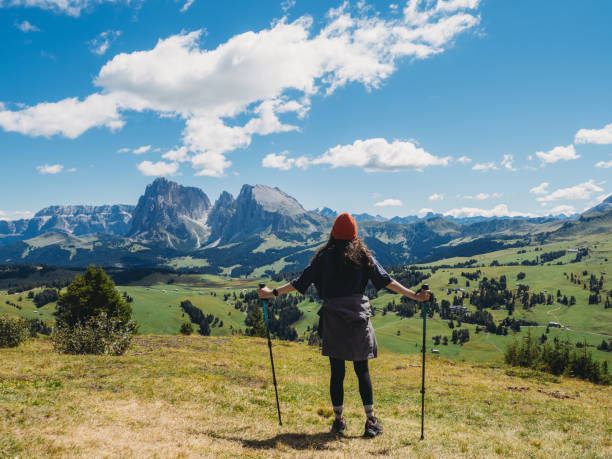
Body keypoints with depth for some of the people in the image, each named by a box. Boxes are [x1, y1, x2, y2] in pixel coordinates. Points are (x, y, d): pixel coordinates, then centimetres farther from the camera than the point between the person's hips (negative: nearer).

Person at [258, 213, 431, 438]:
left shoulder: (324, 256, 0)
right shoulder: (363, 255, 2)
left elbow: (301, 282, -1)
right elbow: (385, 280, -3)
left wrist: (273, 292, 7)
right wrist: (414, 295, -1)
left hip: (333, 320, 0)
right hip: (358, 319, 1)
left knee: (337, 371, 7)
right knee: (362, 370, 7)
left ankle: (338, 420, 15)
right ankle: (371, 420, 9)